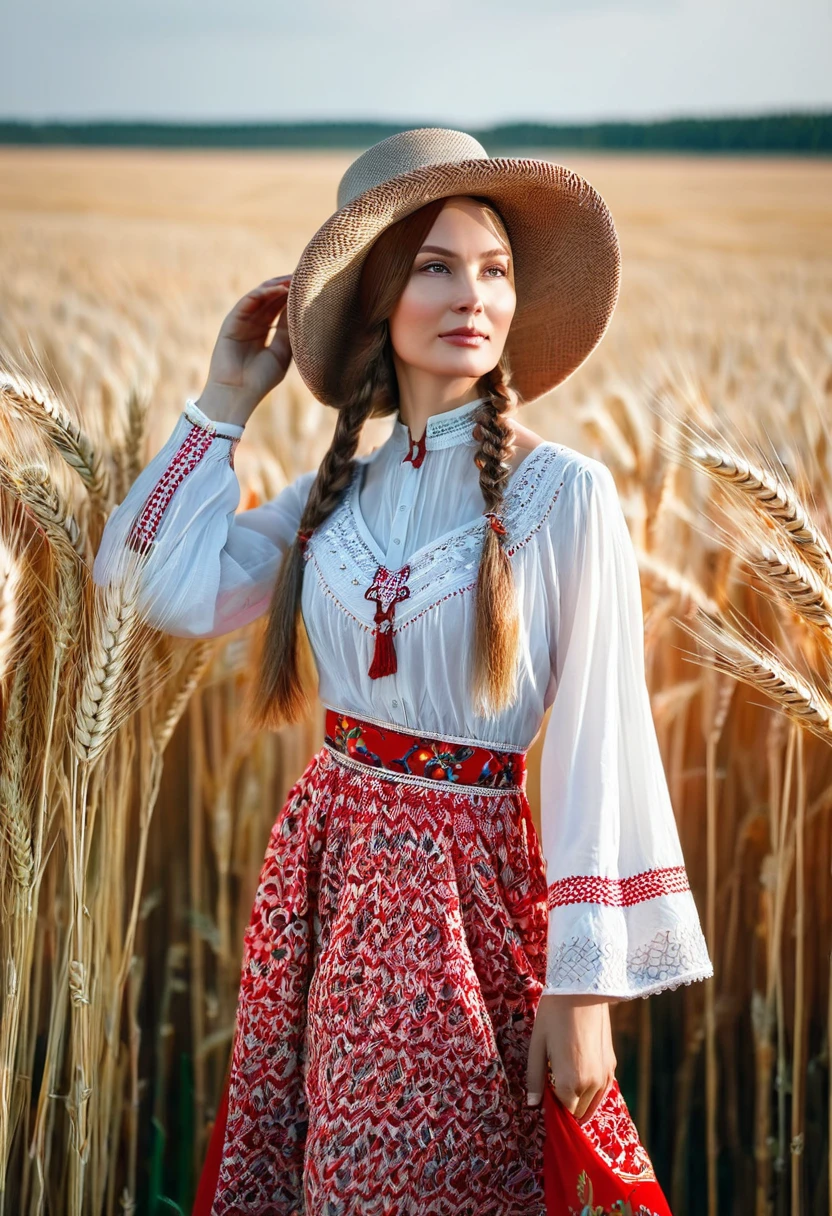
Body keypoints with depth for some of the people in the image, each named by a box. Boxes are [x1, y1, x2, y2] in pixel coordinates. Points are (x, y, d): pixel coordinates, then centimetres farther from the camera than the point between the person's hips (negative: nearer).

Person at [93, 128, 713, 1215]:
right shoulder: (339, 493, 4)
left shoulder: (562, 493, -12)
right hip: (323, 868, 5)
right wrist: (226, 400, 5)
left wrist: (584, 985, -15)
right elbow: (169, 588, 2)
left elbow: (599, 746, -13)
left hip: (465, 884, -5)